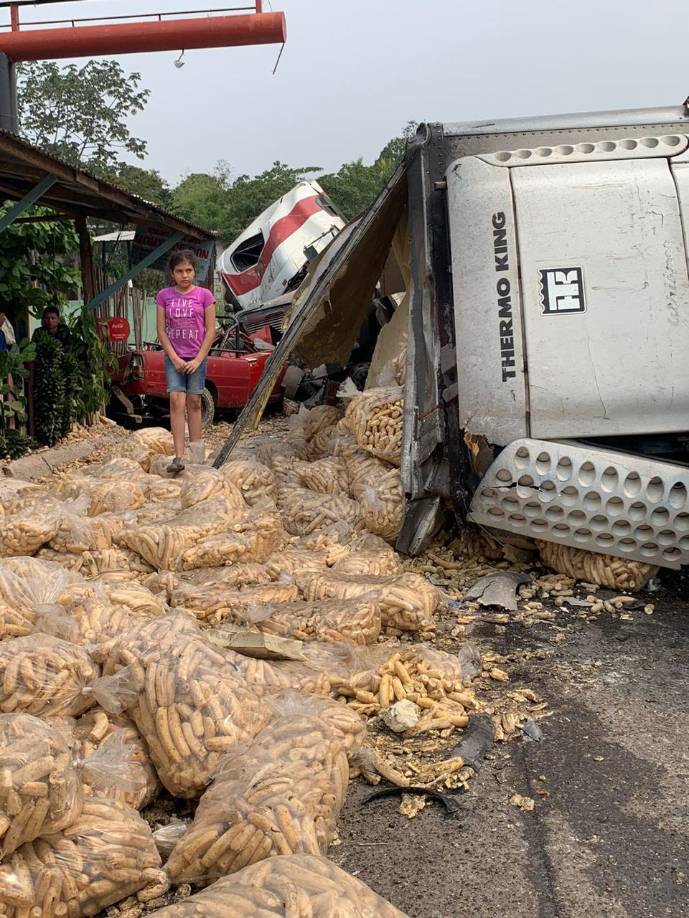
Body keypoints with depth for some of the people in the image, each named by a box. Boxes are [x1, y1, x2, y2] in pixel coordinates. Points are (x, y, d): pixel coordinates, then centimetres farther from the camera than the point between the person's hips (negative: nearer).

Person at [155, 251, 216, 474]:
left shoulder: (204, 295, -3)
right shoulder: (164, 296, 1)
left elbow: (210, 330, -3)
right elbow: (161, 330, 1)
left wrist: (197, 360, -8)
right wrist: (175, 358, -7)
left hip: (197, 357, 0)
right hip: (173, 357, 0)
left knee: (194, 403, 6)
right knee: (176, 402, -9)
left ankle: (197, 453, 16)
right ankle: (178, 457, -13)